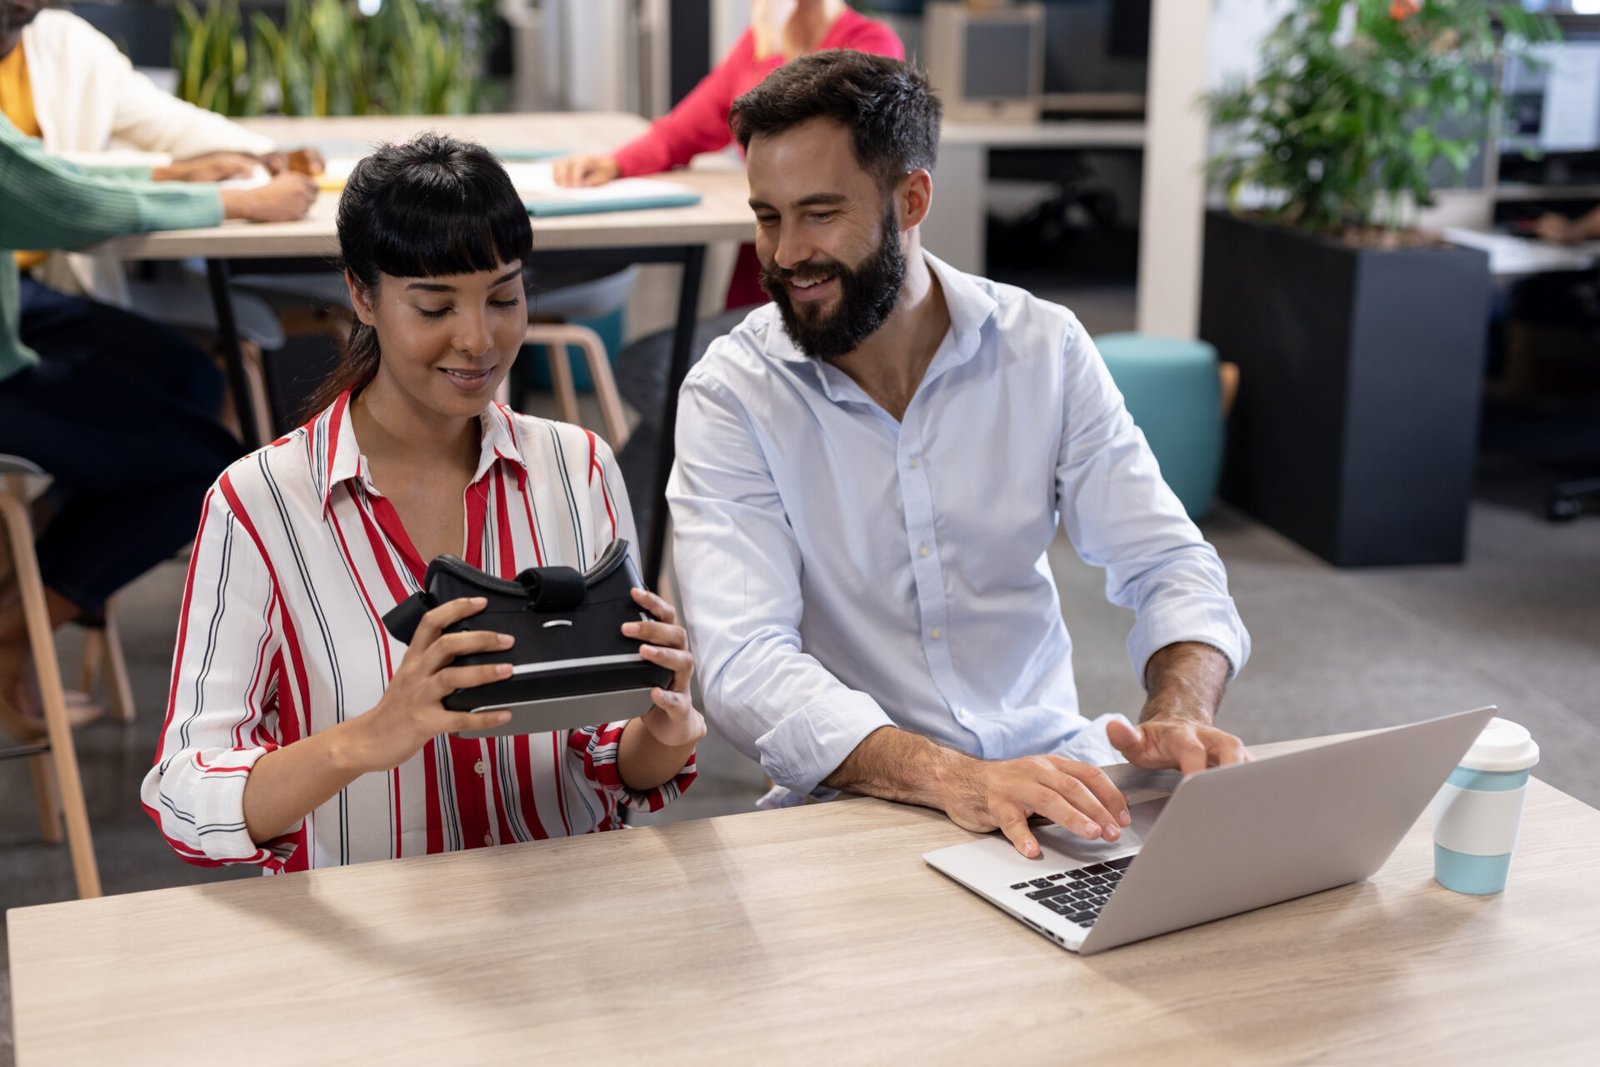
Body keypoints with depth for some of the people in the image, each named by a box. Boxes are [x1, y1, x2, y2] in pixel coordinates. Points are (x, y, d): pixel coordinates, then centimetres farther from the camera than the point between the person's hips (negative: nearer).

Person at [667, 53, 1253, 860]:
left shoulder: (1045, 349, 0)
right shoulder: (730, 394, -10)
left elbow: (1166, 566, 0)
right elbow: (743, 666, -21)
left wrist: (1182, 712, -23)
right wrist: (950, 778, -37)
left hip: (1051, 763, 3)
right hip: (853, 802, -3)